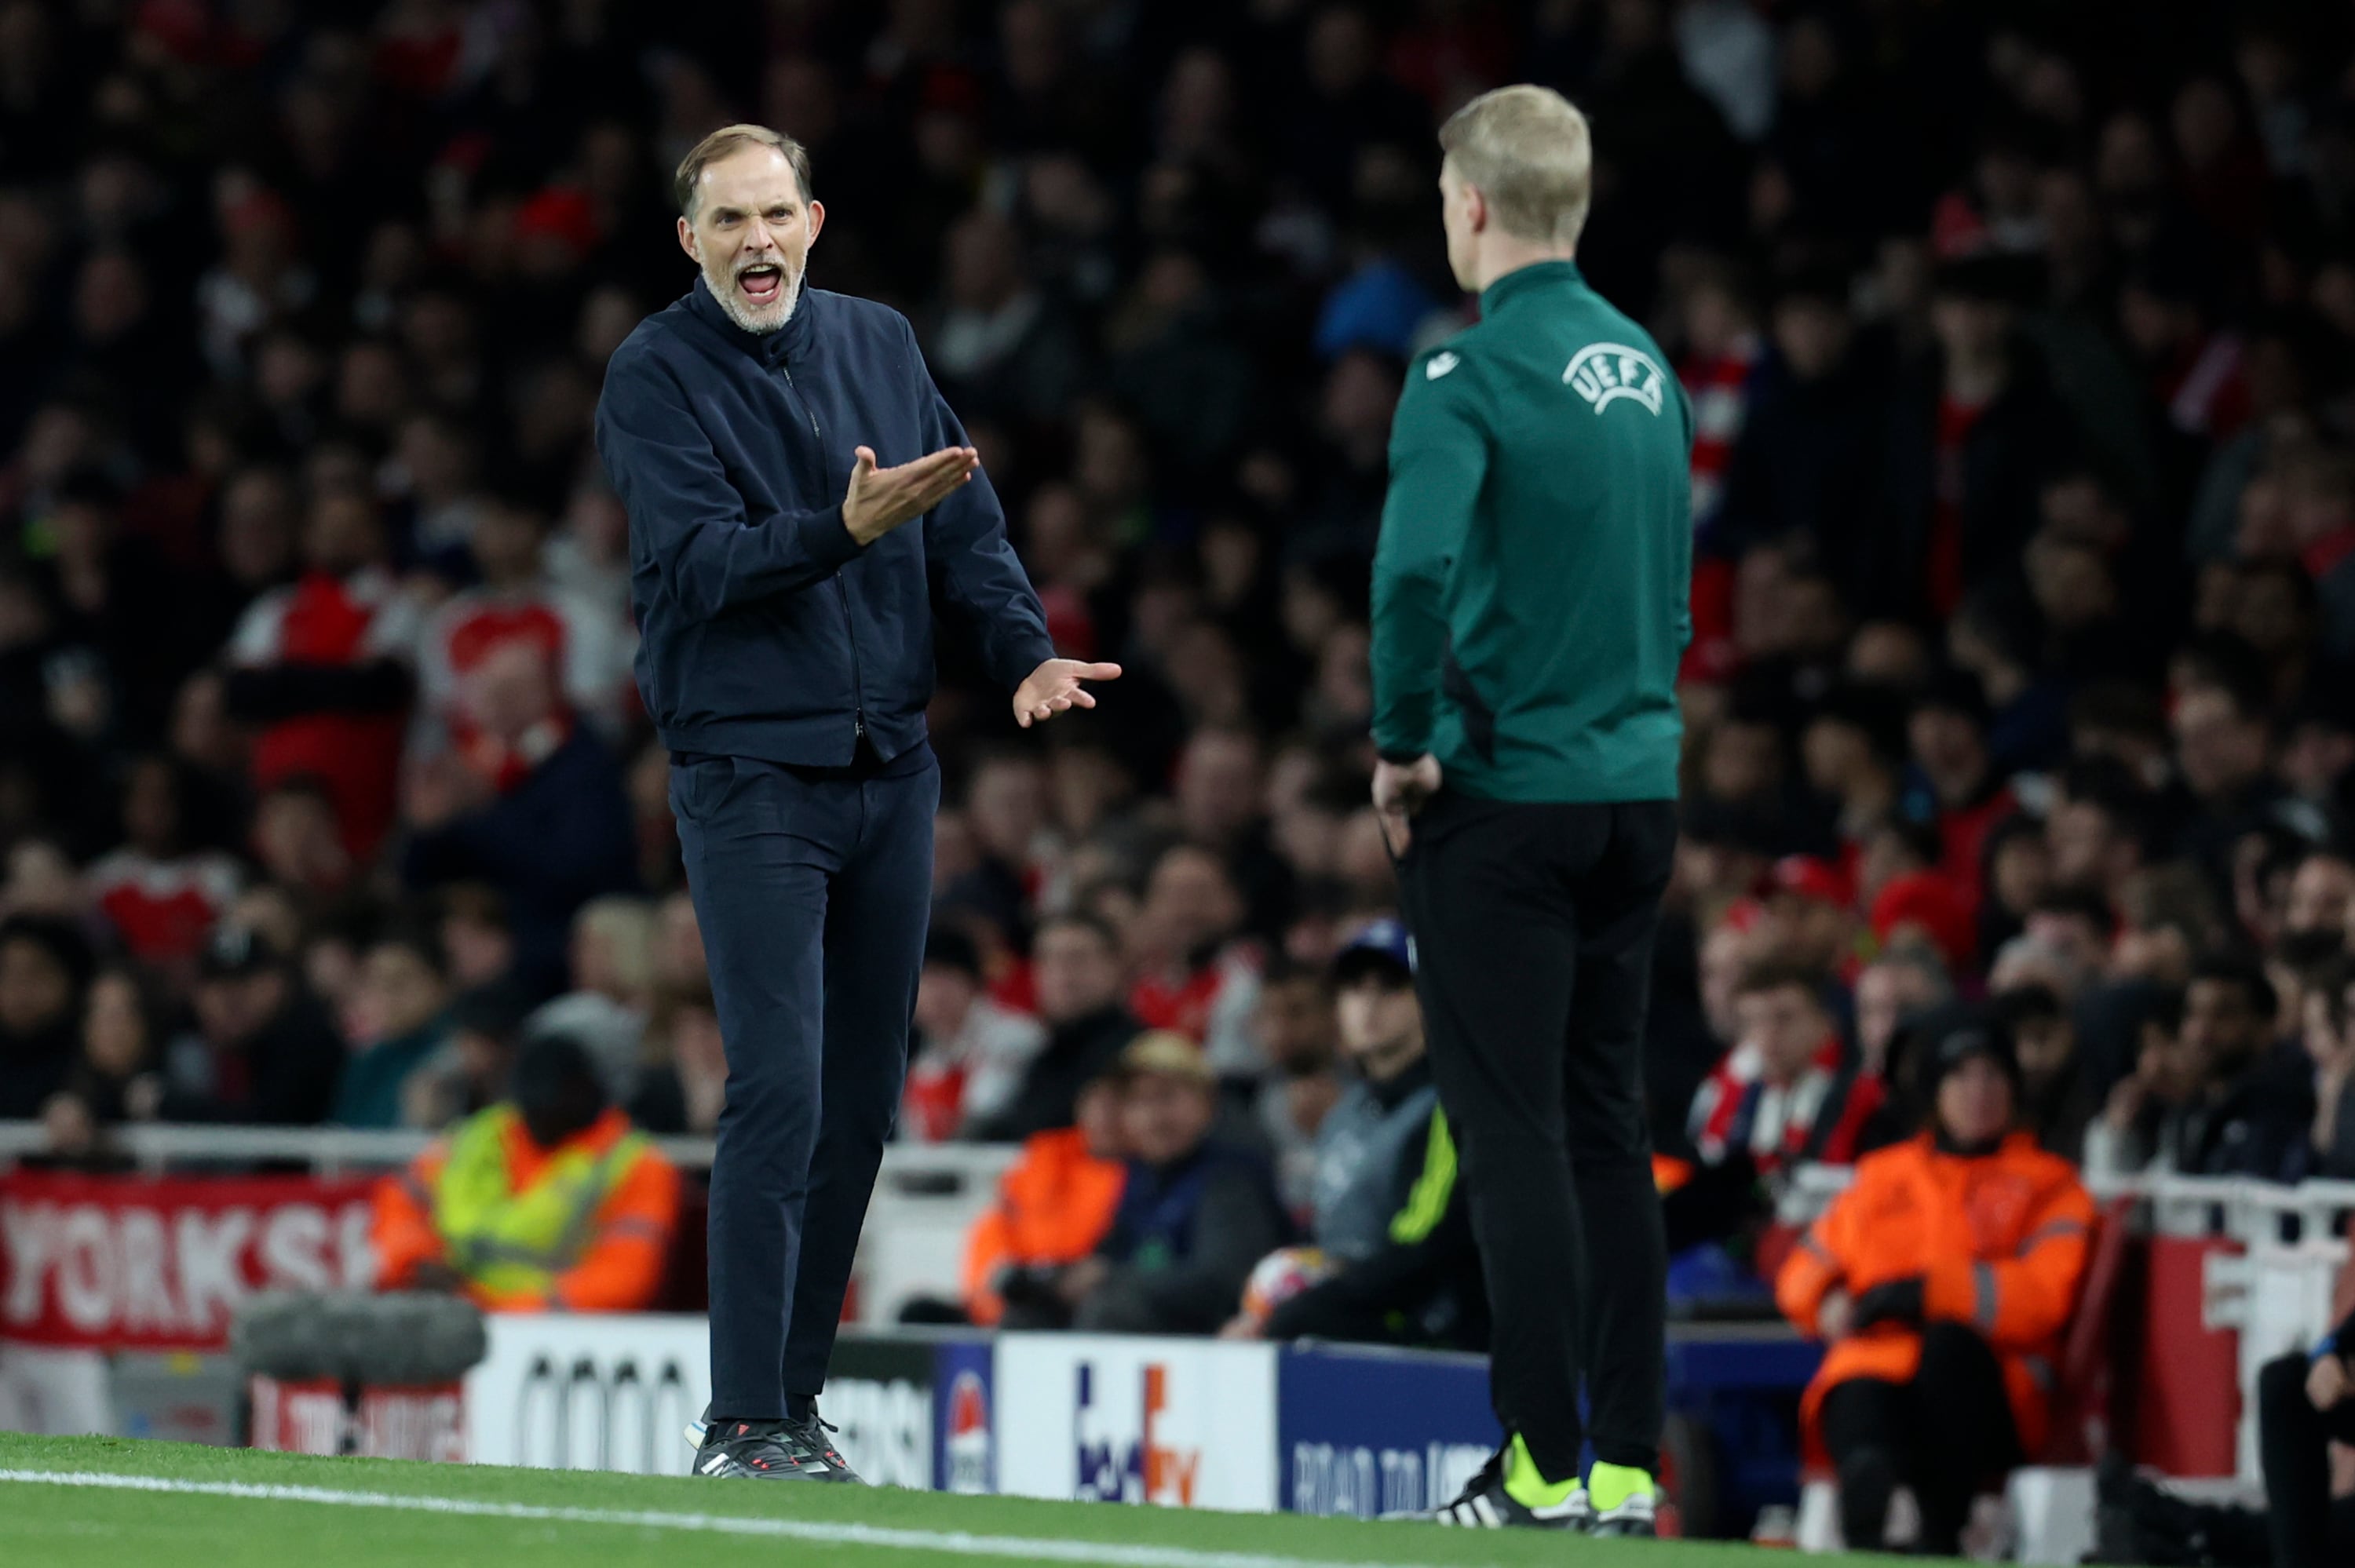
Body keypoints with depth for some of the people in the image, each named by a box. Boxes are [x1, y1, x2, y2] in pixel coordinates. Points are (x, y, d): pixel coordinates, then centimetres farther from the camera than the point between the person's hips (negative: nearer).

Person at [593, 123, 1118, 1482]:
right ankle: (746, 1424, -13)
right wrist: (848, 527, -31)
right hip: (750, 772, -6)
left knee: (864, 1100, 8)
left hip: (893, 770, 6)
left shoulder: (881, 343, 11)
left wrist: (1026, 647, -8)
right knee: (780, 1090, -14)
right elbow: (702, 558, -17)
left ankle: (796, 1391, 17)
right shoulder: (655, 376, -6)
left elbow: (966, 515, 9)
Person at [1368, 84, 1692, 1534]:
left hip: (1503, 799, -7)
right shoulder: (1646, 366, 10)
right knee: (1609, 1127, 10)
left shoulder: (1475, 369, -13)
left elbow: (1416, 569, -25)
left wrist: (1401, 745, -12)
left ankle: (1547, 1468, -4)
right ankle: (1630, 1464, 11)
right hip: (1639, 788, 7)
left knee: (1513, 1131, -3)